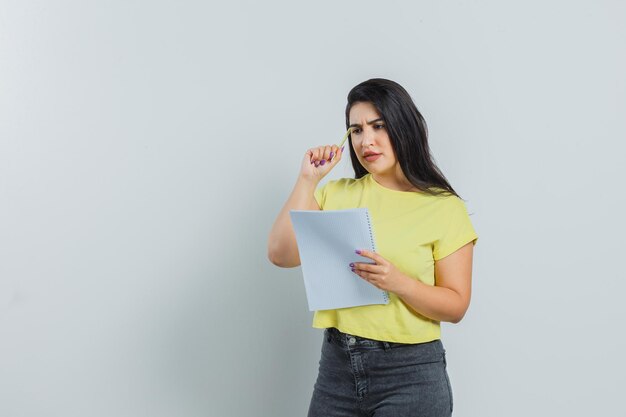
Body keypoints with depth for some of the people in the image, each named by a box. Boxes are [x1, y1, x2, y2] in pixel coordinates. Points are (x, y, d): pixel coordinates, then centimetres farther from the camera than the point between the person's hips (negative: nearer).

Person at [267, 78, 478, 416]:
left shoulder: (444, 207, -6)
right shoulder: (336, 193, 5)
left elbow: (455, 306, -7)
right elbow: (281, 255, -5)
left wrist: (398, 282, -23)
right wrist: (307, 179, -7)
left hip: (409, 373, -3)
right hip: (337, 364, 3)